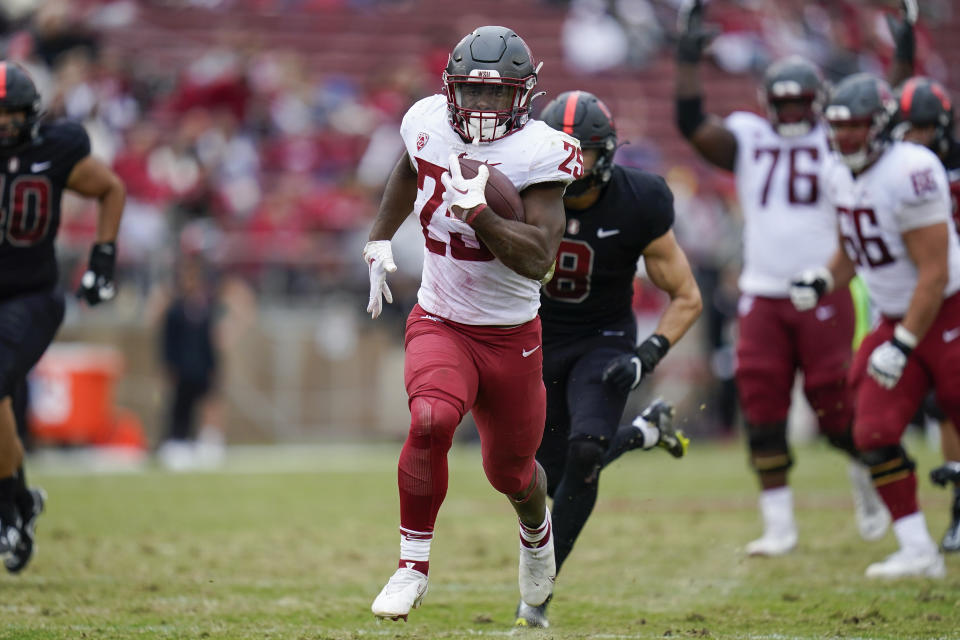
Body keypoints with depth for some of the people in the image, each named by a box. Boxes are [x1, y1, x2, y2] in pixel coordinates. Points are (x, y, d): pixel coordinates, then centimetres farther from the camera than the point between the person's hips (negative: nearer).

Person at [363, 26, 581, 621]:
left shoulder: (537, 154, -17)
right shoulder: (430, 125, -5)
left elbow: (538, 258, -26)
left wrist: (476, 212, -35)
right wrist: (380, 240, 21)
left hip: (511, 337, -1)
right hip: (440, 322, 1)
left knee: (511, 472, 15)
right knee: (430, 421, -29)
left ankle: (536, 529, 53)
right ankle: (413, 566, -15)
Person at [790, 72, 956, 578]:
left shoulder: (911, 172, -23)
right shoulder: (840, 178, 3)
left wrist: (903, 345, -21)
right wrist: (824, 280, -1)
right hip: (894, 321, 8)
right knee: (874, 434, -4)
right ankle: (918, 552, 2)